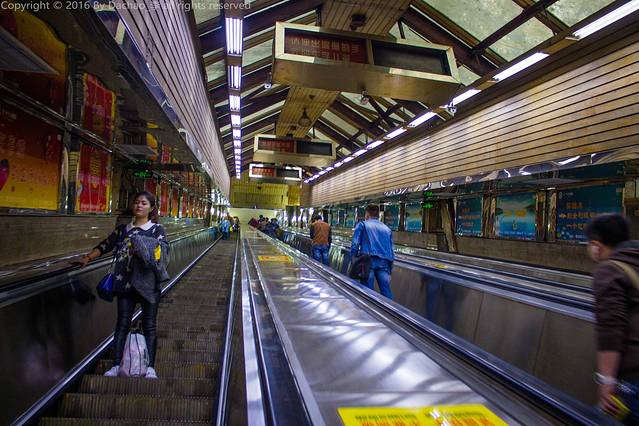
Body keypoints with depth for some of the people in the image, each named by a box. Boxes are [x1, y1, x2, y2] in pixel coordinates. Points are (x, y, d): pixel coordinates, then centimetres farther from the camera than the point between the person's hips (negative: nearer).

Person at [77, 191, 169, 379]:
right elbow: (105, 245, 14)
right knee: (122, 323, 4)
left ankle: (151, 367, 8)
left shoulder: (157, 229, 2)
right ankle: (116, 366, 11)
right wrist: (88, 258, 4)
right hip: (125, 284, 3)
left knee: (149, 326, 3)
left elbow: (164, 249, -11)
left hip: (148, 284, -3)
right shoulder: (123, 229, 13)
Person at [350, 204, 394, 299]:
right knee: (387, 294, 2)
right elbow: (391, 252, 18)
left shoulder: (362, 225, 12)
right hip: (384, 263, 3)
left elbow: (355, 245, -1)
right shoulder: (387, 229, 23)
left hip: (368, 261, -3)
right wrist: (390, 271, 21)